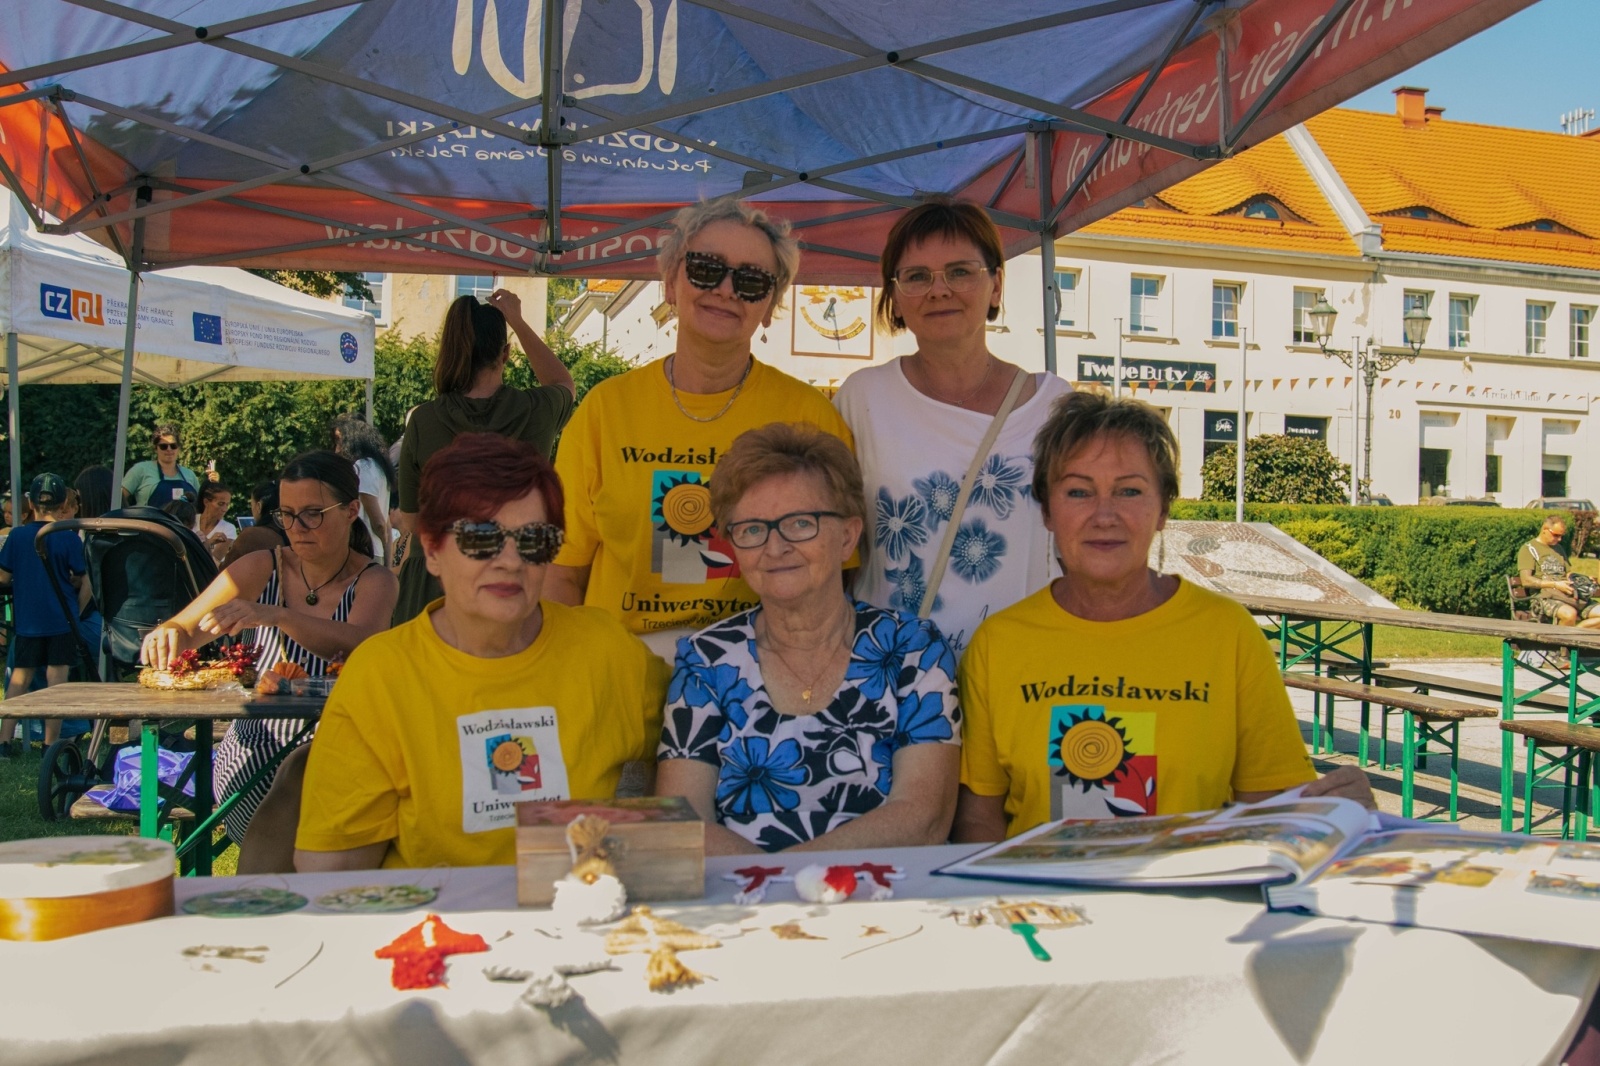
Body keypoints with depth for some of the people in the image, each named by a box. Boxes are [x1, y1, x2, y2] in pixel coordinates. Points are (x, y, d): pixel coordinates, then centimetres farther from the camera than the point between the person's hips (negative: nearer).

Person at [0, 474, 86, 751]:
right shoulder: (69, 538, -9)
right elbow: (79, 580, -5)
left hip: (26, 619, 3)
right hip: (61, 618, -3)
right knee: (56, 677, 1)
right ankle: (51, 744, 2)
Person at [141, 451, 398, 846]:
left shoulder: (373, 581, 0)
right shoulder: (262, 569, 6)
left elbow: (358, 646, -22)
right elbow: (182, 630, 3)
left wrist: (276, 615, -38)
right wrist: (168, 635, -22)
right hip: (253, 757, 1)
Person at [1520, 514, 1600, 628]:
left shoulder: (1558, 548, 26)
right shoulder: (1528, 549, 3)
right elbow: (1526, 581, -9)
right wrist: (1555, 584, -17)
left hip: (1569, 596, 7)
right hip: (1545, 596, -7)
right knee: (1569, 614, -38)